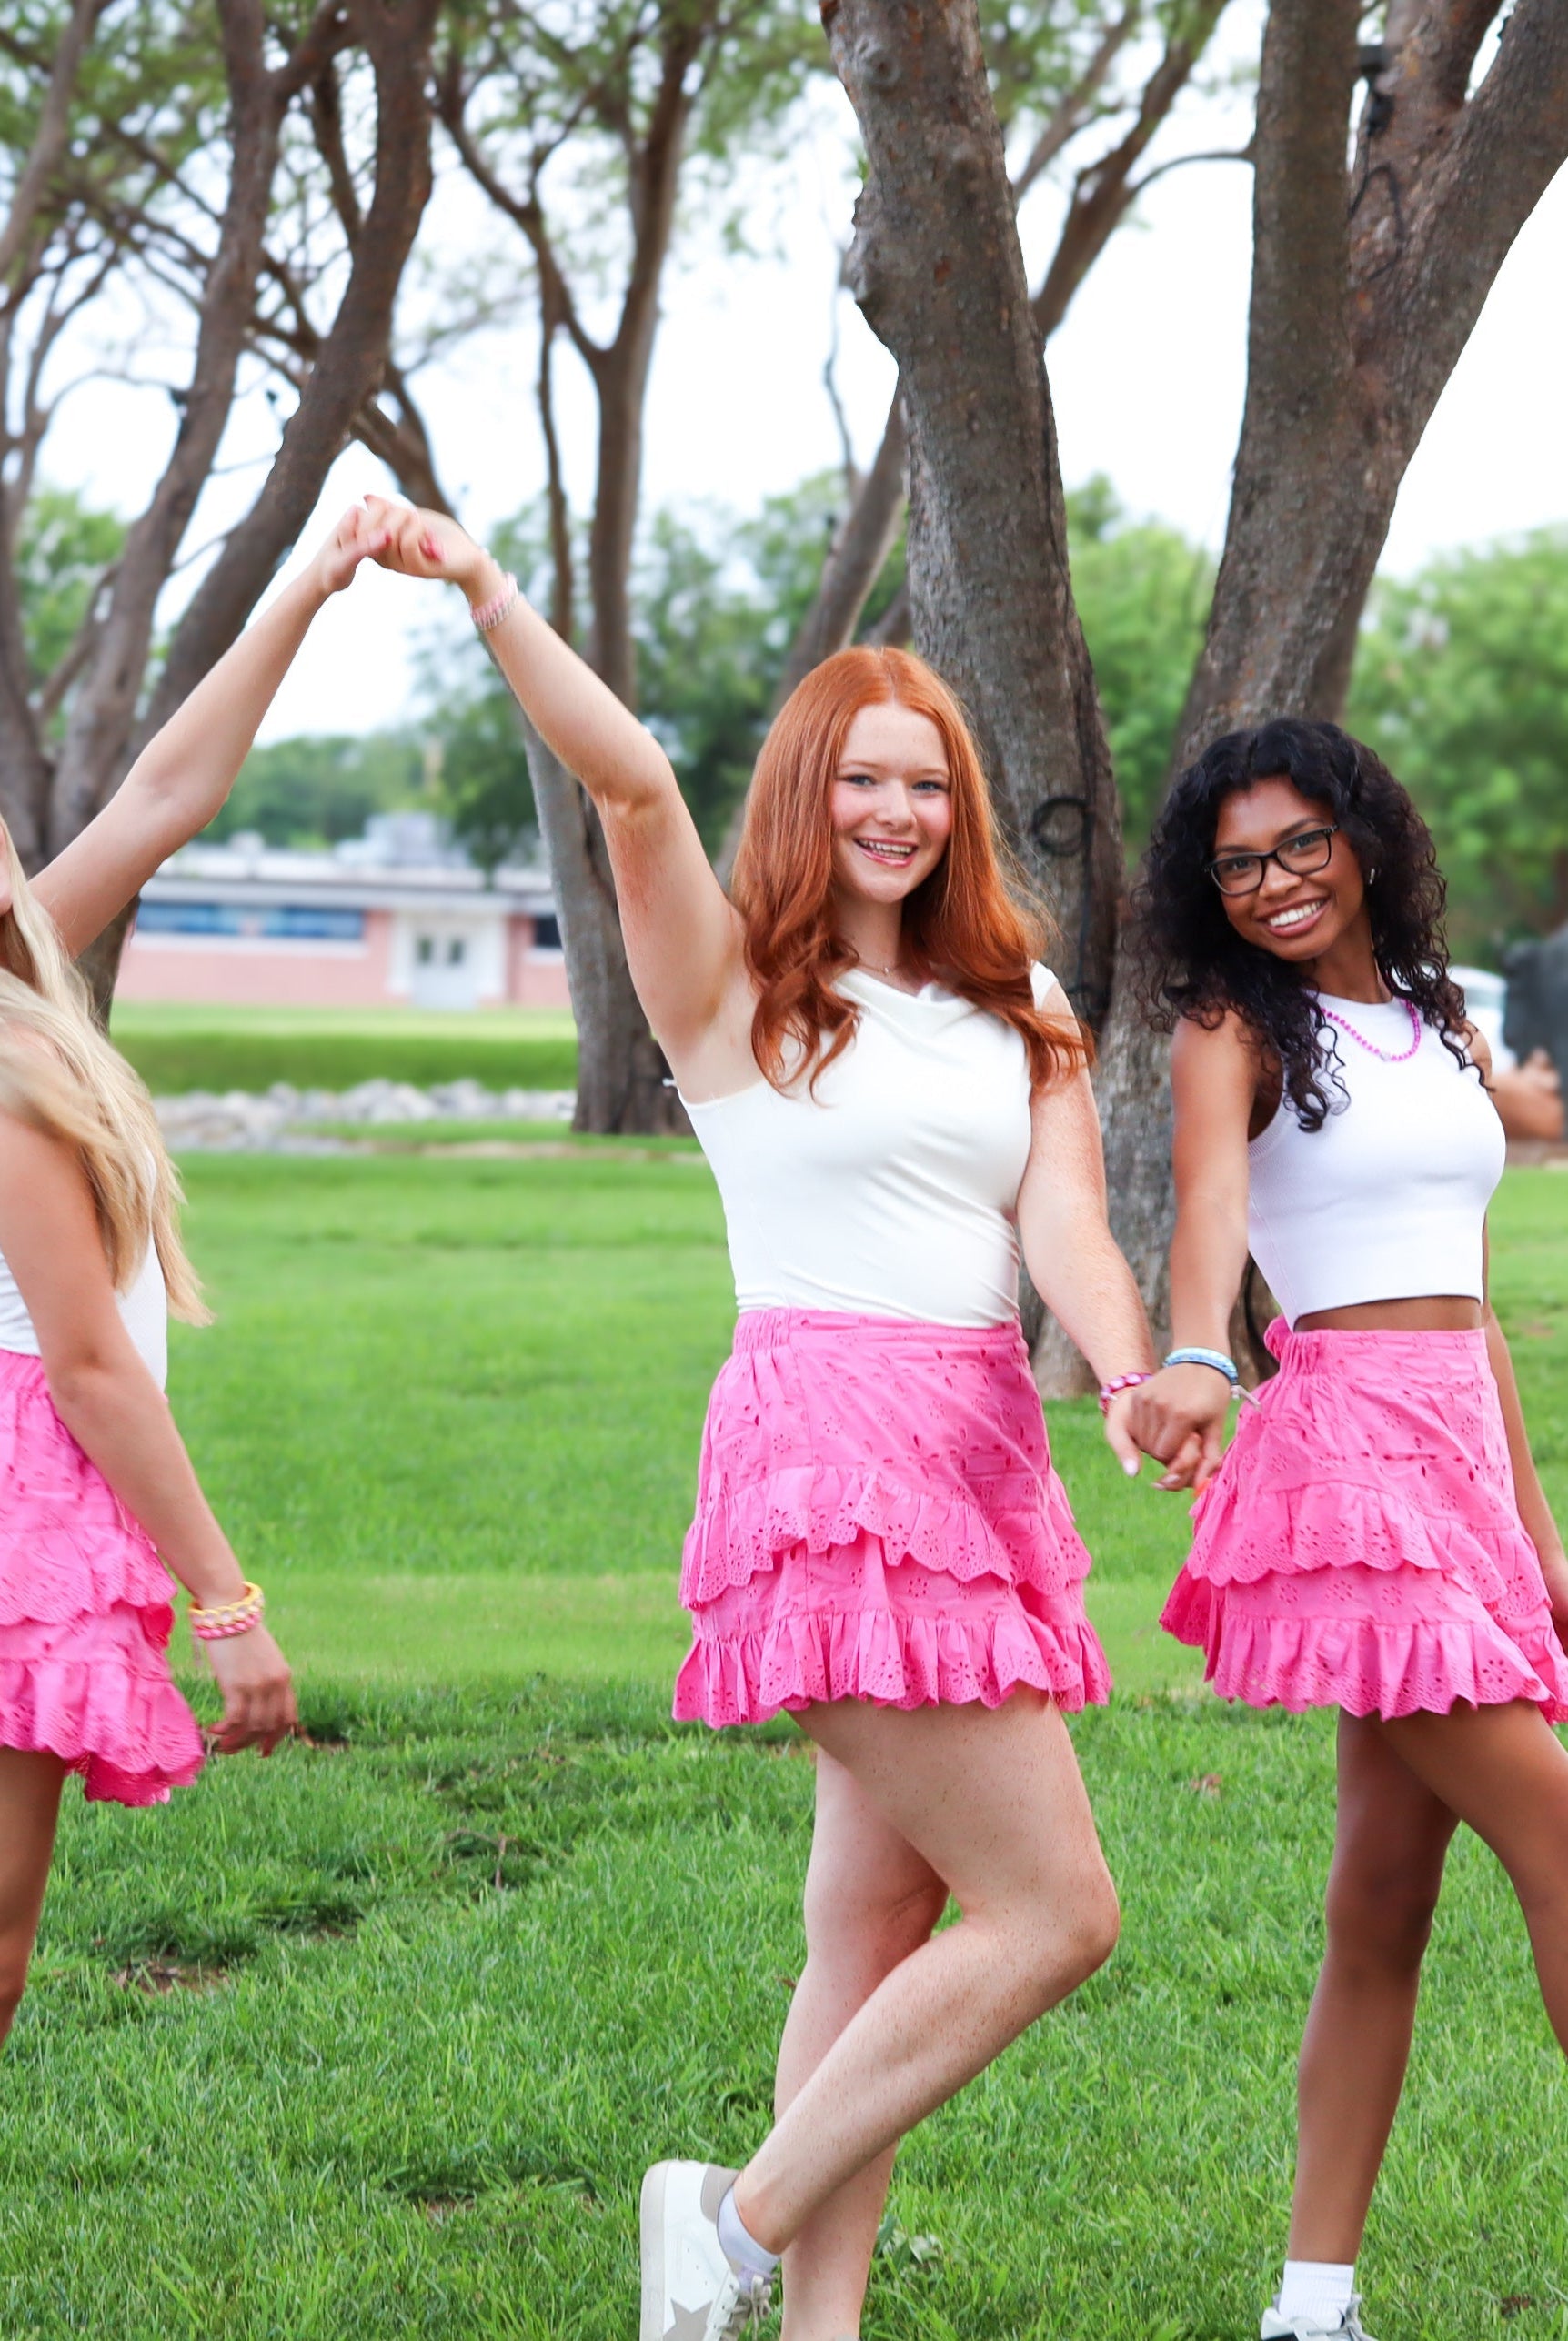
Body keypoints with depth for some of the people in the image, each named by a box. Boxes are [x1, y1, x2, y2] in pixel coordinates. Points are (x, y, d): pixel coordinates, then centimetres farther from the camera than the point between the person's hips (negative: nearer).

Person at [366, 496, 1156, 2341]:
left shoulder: (1020, 1012, 18)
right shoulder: (734, 985, 2)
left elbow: (1064, 1220, 4)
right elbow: (633, 786, -14)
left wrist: (1130, 1375, -17)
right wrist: (490, 601, -29)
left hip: (985, 1457, 7)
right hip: (828, 1444, -6)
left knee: (880, 1931, 7)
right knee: (1053, 1908, -10)